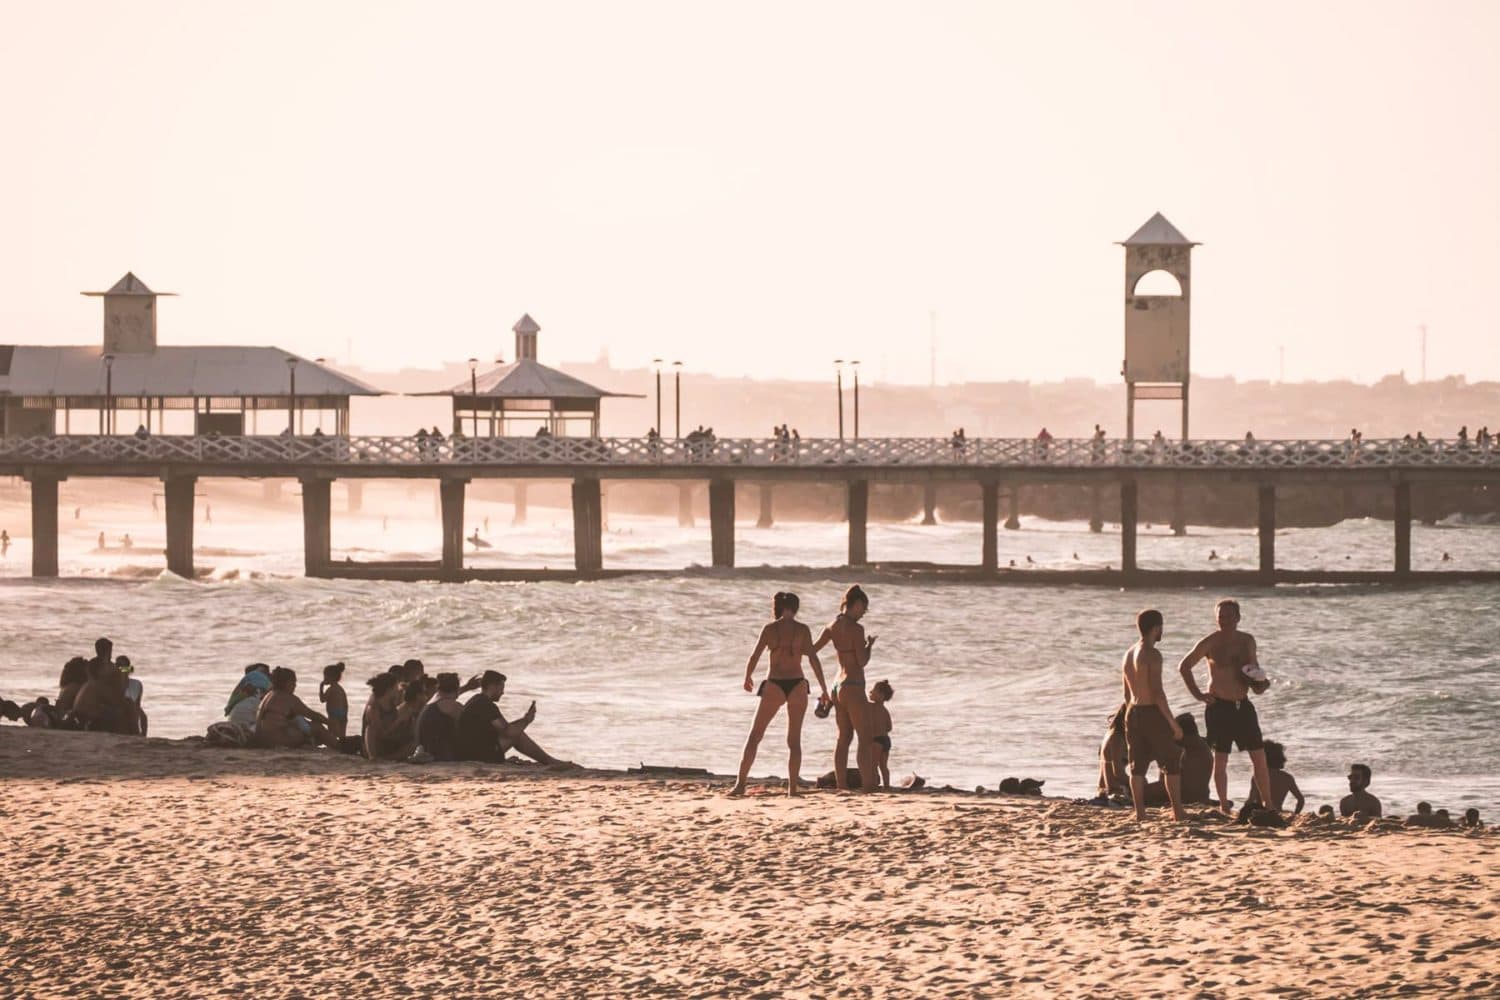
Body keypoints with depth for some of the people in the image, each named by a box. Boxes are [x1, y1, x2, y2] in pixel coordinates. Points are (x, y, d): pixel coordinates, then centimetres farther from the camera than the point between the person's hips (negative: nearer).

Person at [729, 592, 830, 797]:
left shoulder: (769, 628, 0)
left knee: (754, 736, 7)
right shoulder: (802, 630, 0)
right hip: (797, 684, 1)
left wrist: (747, 678, 16)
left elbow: (754, 657, -2)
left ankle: (740, 784, -2)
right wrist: (823, 689, -3)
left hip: (774, 685, -1)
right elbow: (813, 659, -6)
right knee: (794, 740, 9)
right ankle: (792, 787, 3)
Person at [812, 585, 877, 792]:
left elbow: (812, 650, 14)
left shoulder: (833, 626, 6)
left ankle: (841, 784, 14)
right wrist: (869, 646, 1)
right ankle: (867, 785, -10)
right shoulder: (855, 628, -16)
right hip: (853, 688, -8)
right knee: (866, 739, -5)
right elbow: (862, 661, -17)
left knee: (843, 738, 13)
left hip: (838, 687, 8)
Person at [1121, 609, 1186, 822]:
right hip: (1152, 713, -8)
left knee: (1137, 764, 8)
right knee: (1171, 764, 1)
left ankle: (1140, 812, 7)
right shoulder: (1152, 654, -15)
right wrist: (1173, 722, -15)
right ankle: (1177, 811, 1)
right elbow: (1157, 692, -20)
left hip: (1133, 714, 8)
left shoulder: (1129, 654, 11)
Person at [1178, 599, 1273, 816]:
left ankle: (1268, 805, 10)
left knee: (1259, 757, 2)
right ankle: (1224, 808, 8)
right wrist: (1197, 694, -6)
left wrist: (1261, 683, -3)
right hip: (1219, 707, -4)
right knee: (1220, 759, 0)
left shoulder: (1247, 641, 8)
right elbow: (1184, 667, -1)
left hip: (1243, 706, 4)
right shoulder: (1210, 643, -5)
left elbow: (1255, 670, 19)